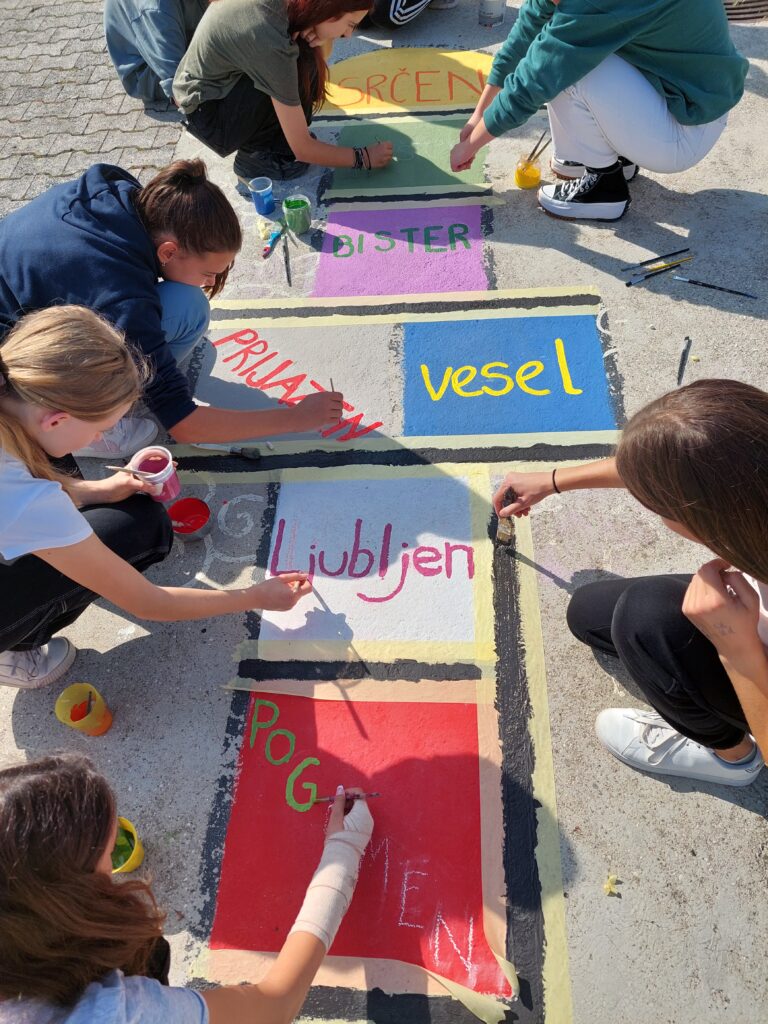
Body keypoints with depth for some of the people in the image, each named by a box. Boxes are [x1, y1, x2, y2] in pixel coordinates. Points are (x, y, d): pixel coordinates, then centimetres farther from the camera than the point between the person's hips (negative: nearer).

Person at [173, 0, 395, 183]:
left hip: (222, 78, 8)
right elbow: (303, 150, -25)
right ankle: (255, 155, -7)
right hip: (205, 113, -8)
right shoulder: (272, 46, -32)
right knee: (304, 66, -23)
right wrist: (363, 157, -13)